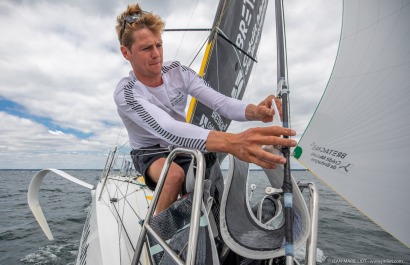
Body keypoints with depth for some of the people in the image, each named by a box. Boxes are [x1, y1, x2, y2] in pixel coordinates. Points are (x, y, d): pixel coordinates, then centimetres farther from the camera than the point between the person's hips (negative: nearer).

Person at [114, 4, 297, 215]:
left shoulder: (178, 72, -11)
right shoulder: (126, 93, -25)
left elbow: (220, 102, -19)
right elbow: (167, 129, -44)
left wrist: (255, 111, -42)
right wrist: (231, 142, -59)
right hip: (150, 154, -4)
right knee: (175, 174, -35)